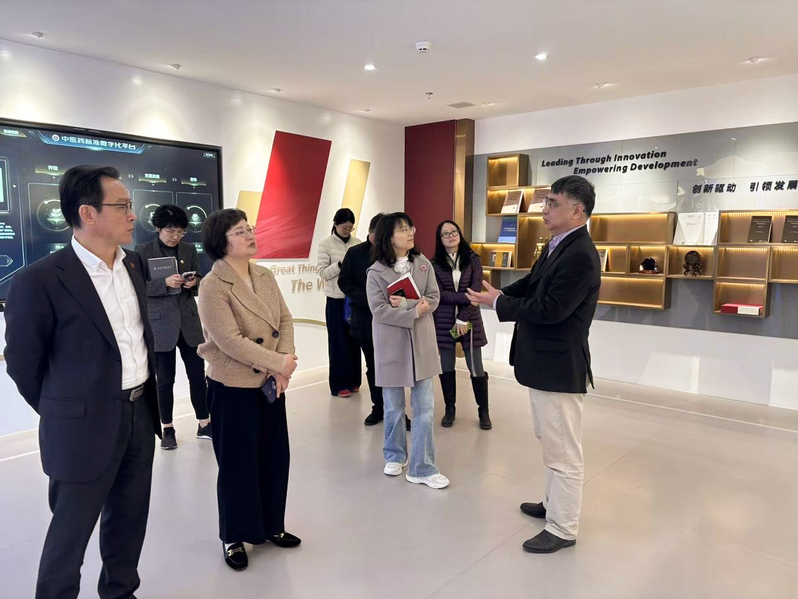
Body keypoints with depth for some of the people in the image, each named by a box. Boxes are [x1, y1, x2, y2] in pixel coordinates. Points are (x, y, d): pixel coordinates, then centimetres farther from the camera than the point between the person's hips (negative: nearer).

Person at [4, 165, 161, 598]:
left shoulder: (134, 264, 3)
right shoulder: (40, 281, -18)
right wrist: (63, 414, 3)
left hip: (141, 413, 6)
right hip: (87, 428, -6)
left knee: (129, 522, 21)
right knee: (70, 534, 12)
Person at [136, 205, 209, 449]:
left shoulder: (190, 250, 8)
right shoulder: (143, 251, -2)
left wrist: (194, 283, -11)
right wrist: (165, 283, -22)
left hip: (189, 322, 3)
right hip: (160, 324, -3)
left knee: (198, 374, 5)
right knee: (165, 380, 5)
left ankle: (204, 424, 17)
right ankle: (168, 429, 20)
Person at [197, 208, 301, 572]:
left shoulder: (265, 276, 4)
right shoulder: (213, 285, -17)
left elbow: (285, 320, 1)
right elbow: (230, 341, -23)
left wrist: (281, 368, -12)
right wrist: (279, 362, -20)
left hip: (270, 382, 6)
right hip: (232, 387, -6)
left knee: (275, 456, 14)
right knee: (238, 463, 7)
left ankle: (271, 526, 33)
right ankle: (234, 537, 26)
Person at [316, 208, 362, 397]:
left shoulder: (358, 243, 6)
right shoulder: (326, 244, -2)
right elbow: (323, 272, -8)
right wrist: (341, 264, -21)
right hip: (336, 300, -3)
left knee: (354, 340, 8)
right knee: (338, 342, 1)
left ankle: (353, 381, 21)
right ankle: (340, 385, 10)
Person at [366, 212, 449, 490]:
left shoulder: (423, 263, 3)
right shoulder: (376, 272, -8)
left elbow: (433, 299, -2)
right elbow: (379, 310, -14)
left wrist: (406, 303, -18)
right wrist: (414, 312, -19)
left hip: (422, 343, 3)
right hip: (391, 345, -2)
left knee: (424, 408, 3)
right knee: (394, 408, 11)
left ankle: (422, 468, 13)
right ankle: (395, 456, 34)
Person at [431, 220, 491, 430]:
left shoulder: (473, 260, 2)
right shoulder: (434, 263, 1)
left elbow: (475, 292, -4)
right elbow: (439, 294, -7)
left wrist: (463, 319, -11)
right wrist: (465, 297, -16)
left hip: (469, 319, 0)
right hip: (443, 321, 1)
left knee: (476, 368, 1)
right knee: (446, 367, 8)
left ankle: (483, 411, 16)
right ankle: (450, 409, 23)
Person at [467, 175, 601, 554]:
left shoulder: (580, 255, -22)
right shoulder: (556, 245, 9)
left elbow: (549, 309, -25)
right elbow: (532, 284, 18)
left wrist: (498, 304, -15)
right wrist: (501, 294, -1)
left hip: (559, 366, -10)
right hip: (543, 362, 11)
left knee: (563, 451, 4)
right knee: (552, 443, 24)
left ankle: (562, 529, 19)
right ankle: (553, 504, 43)